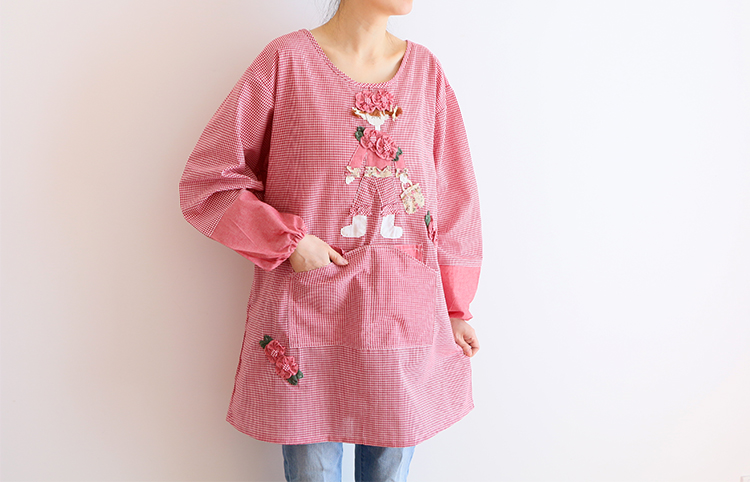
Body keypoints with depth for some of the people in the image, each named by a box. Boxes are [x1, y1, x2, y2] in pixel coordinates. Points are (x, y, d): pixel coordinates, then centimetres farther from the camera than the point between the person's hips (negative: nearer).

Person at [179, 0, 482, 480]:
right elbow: (206, 182, -2)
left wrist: (456, 308, 8)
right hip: (307, 317, -3)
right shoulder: (287, 60, -5)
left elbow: (453, 197, 10)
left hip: (406, 325, 3)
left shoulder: (425, 70, 5)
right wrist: (289, 242, -13)